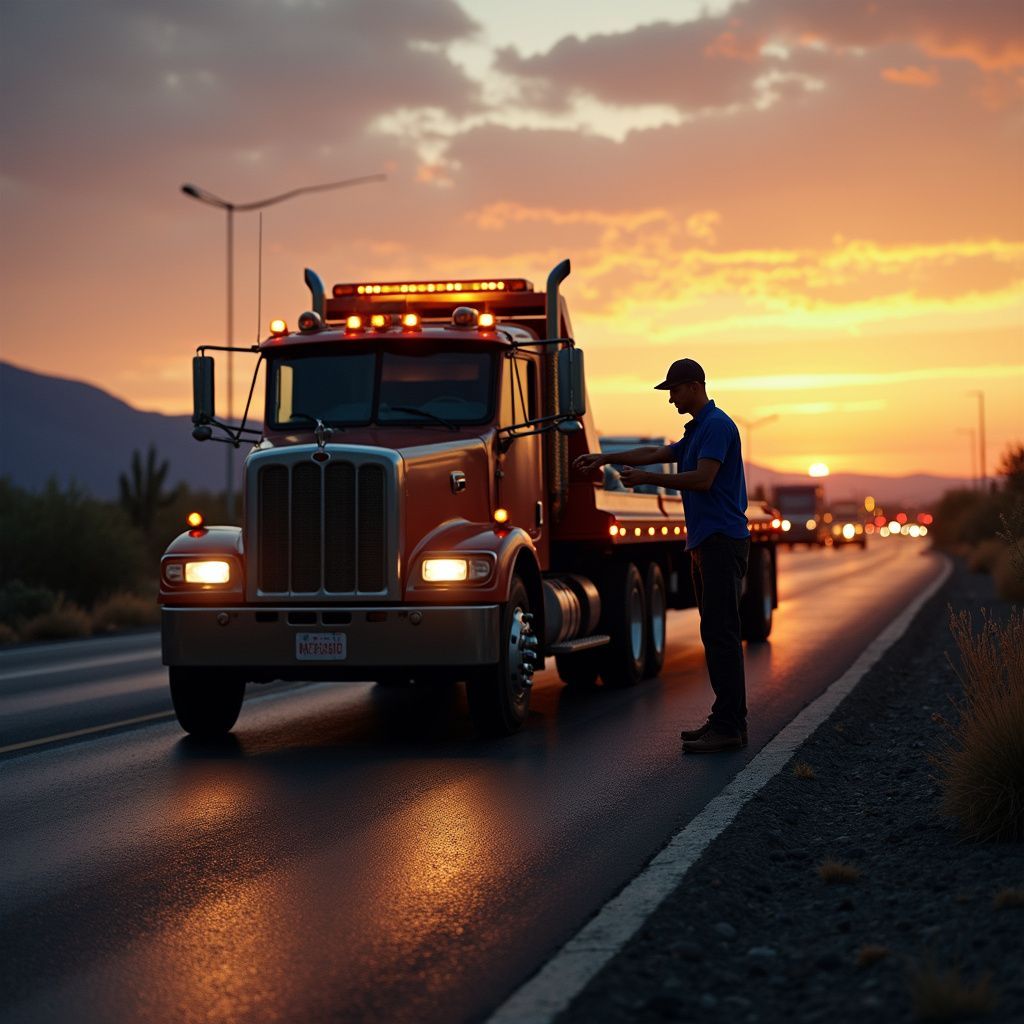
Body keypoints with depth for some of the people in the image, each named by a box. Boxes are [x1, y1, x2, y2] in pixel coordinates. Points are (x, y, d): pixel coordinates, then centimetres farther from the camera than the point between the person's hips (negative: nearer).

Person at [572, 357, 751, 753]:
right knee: (715, 633, 10)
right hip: (707, 542, 11)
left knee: (721, 633, -11)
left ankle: (730, 727, -11)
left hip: (722, 542, -11)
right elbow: (659, 453, 33)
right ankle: (725, 719, 14)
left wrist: (648, 478, -13)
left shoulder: (716, 425, -12)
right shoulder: (697, 430, 21)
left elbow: (703, 479, -21)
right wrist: (606, 458, 32)